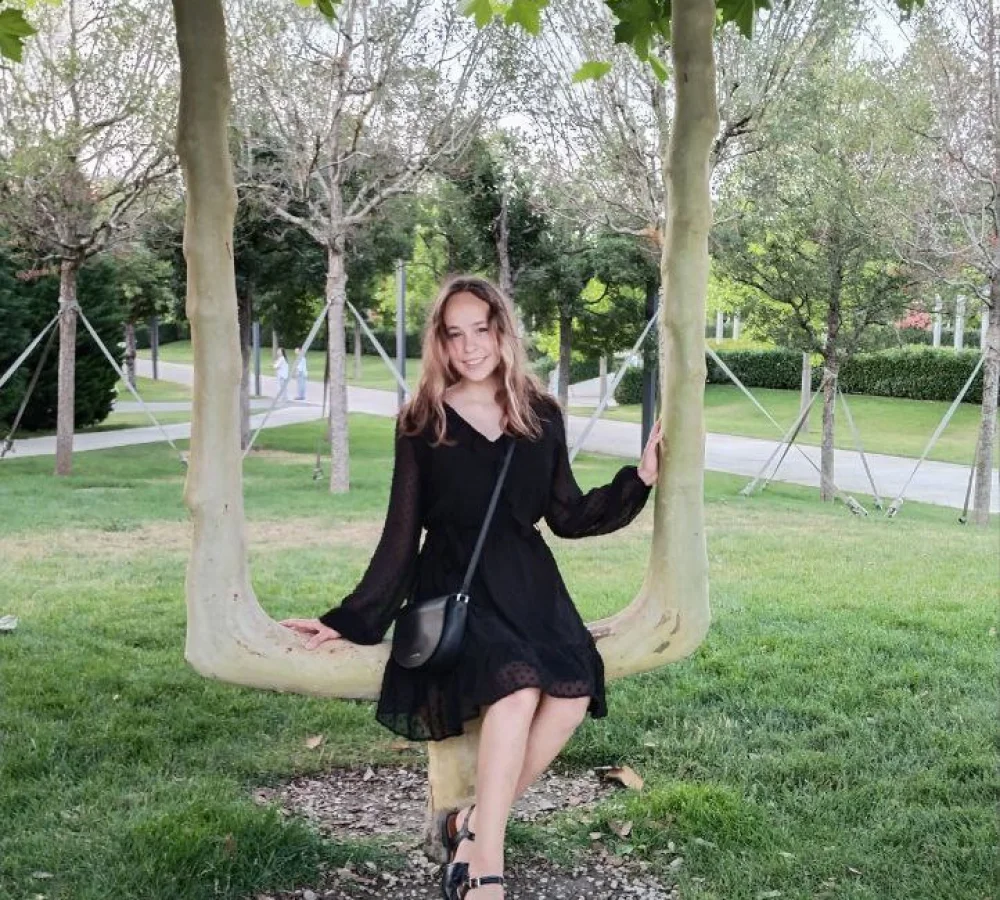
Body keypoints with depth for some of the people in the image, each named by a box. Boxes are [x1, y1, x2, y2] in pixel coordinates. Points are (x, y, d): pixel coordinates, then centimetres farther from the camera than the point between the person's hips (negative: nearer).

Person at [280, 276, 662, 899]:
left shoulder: (542, 416, 9)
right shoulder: (422, 424, 2)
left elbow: (567, 517, 14)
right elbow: (401, 535, 5)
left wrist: (640, 479, 5)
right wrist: (352, 619, 2)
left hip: (528, 580, 4)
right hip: (453, 584, -3)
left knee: (573, 696, -25)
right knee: (516, 690, -32)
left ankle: (475, 824, -8)